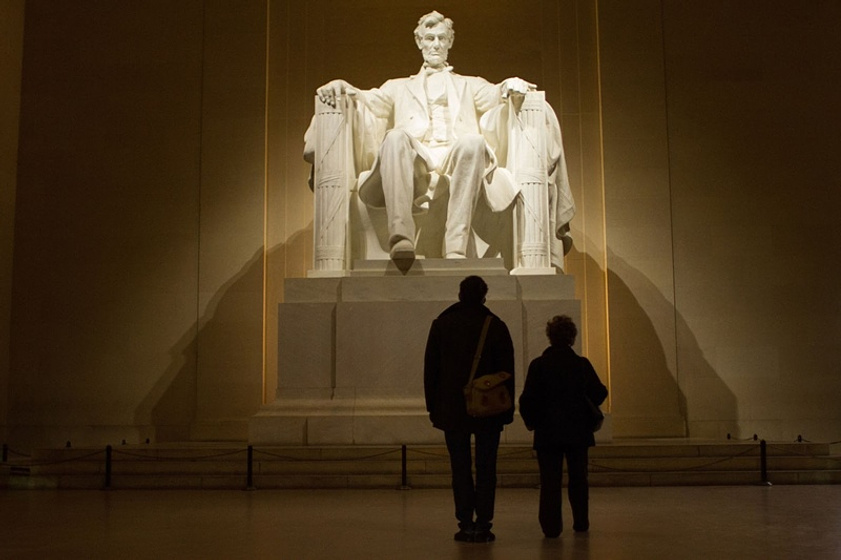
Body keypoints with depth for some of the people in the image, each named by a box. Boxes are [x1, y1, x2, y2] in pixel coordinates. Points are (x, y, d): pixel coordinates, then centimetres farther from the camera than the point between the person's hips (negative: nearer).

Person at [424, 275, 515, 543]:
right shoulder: (496, 326, -1)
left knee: (460, 467, 5)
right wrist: (508, 410, 6)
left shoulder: (441, 325, 2)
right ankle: (483, 525, 1)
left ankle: (465, 524, 2)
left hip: (452, 410, 1)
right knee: (485, 468, 4)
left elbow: (430, 369, 4)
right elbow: (507, 371, 0)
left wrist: (433, 407, 9)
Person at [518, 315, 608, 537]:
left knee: (550, 480, 2)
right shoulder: (582, 364, -3)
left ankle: (551, 525, -2)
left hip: (547, 433, -1)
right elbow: (599, 393, -1)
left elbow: (527, 399, -9)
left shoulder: (538, 365, -7)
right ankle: (581, 522, 20)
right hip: (578, 431, 2)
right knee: (578, 478, 14)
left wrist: (531, 421, 6)